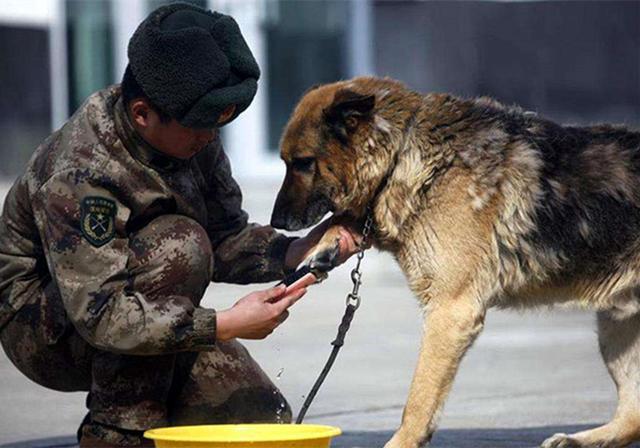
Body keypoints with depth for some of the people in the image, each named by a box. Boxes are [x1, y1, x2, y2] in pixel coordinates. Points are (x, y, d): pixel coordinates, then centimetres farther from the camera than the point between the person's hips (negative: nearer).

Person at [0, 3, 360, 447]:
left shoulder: (195, 138, -9)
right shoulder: (78, 172, -32)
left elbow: (225, 238, 1)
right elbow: (101, 315, -35)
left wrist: (294, 252, -19)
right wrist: (225, 326, -37)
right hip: (44, 332, -7)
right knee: (178, 244, -32)